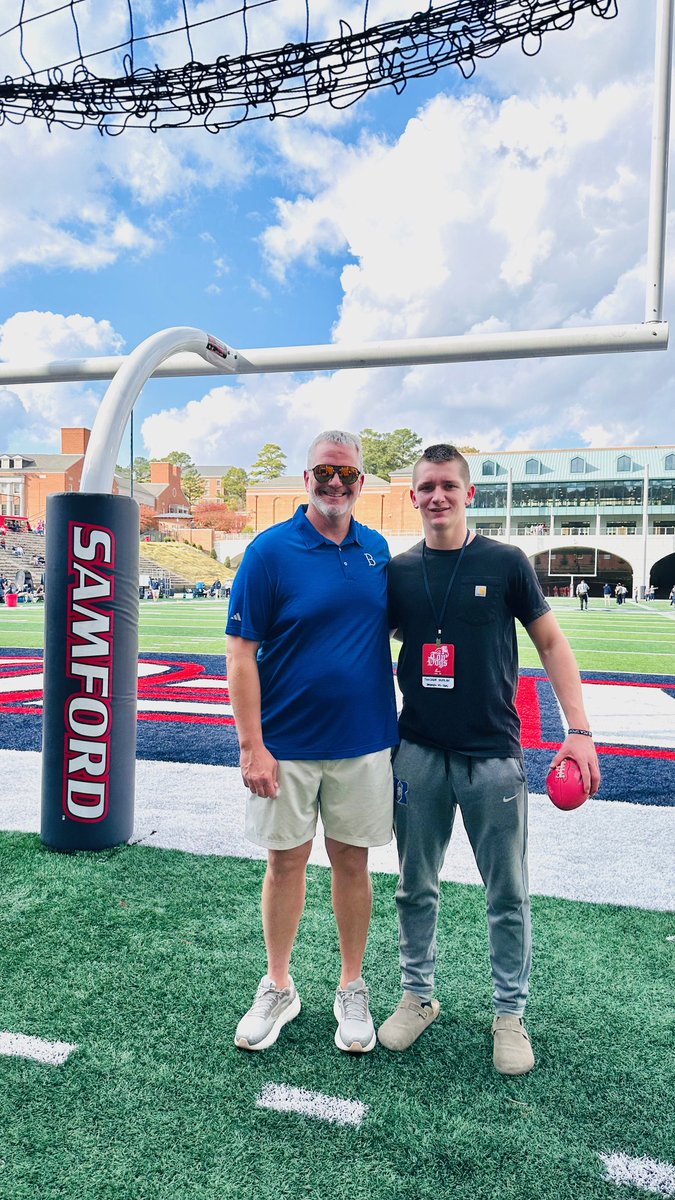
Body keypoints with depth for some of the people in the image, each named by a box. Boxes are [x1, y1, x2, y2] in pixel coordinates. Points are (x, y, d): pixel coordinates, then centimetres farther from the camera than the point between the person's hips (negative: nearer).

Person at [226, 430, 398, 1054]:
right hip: (287, 745, -3)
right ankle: (278, 987, 32)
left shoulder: (378, 550, 4)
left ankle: (352, 989, 32)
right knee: (286, 861, 11)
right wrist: (252, 745, -14)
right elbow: (242, 652, -10)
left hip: (364, 743, 3)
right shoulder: (270, 550, -9)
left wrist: (397, 724, 9)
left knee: (352, 861, 13)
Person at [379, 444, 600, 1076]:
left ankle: (509, 1013, 30)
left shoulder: (505, 563, -3)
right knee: (416, 888, 14)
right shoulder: (398, 571, 3)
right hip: (419, 755, 2)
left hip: (494, 756, -2)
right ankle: (417, 996, 34)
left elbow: (551, 643, 1)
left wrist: (579, 729, -7)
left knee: (508, 895, 10)